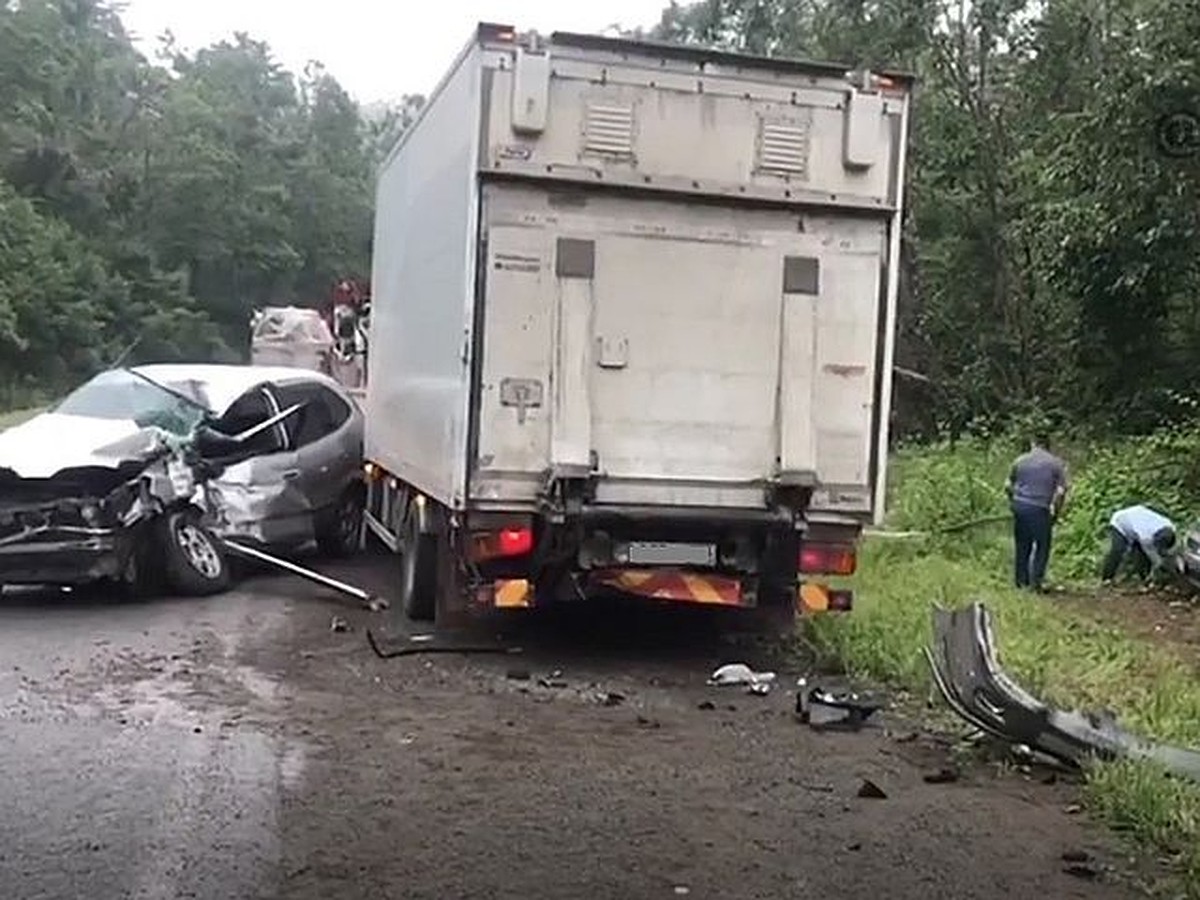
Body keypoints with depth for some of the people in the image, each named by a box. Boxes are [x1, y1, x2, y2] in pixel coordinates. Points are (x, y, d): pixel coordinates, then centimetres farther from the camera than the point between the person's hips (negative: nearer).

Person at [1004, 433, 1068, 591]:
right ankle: (1036, 580, 4)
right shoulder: (1056, 463, 1)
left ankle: (1021, 579, 19)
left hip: (1019, 505, 3)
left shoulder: (1020, 460, 8)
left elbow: (1008, 486, 10)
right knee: (1042, 546, 7)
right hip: (1040, 509, -3)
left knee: (1022, 545, 13)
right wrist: (1056, 510, 5)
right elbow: (1061, 491, -5)